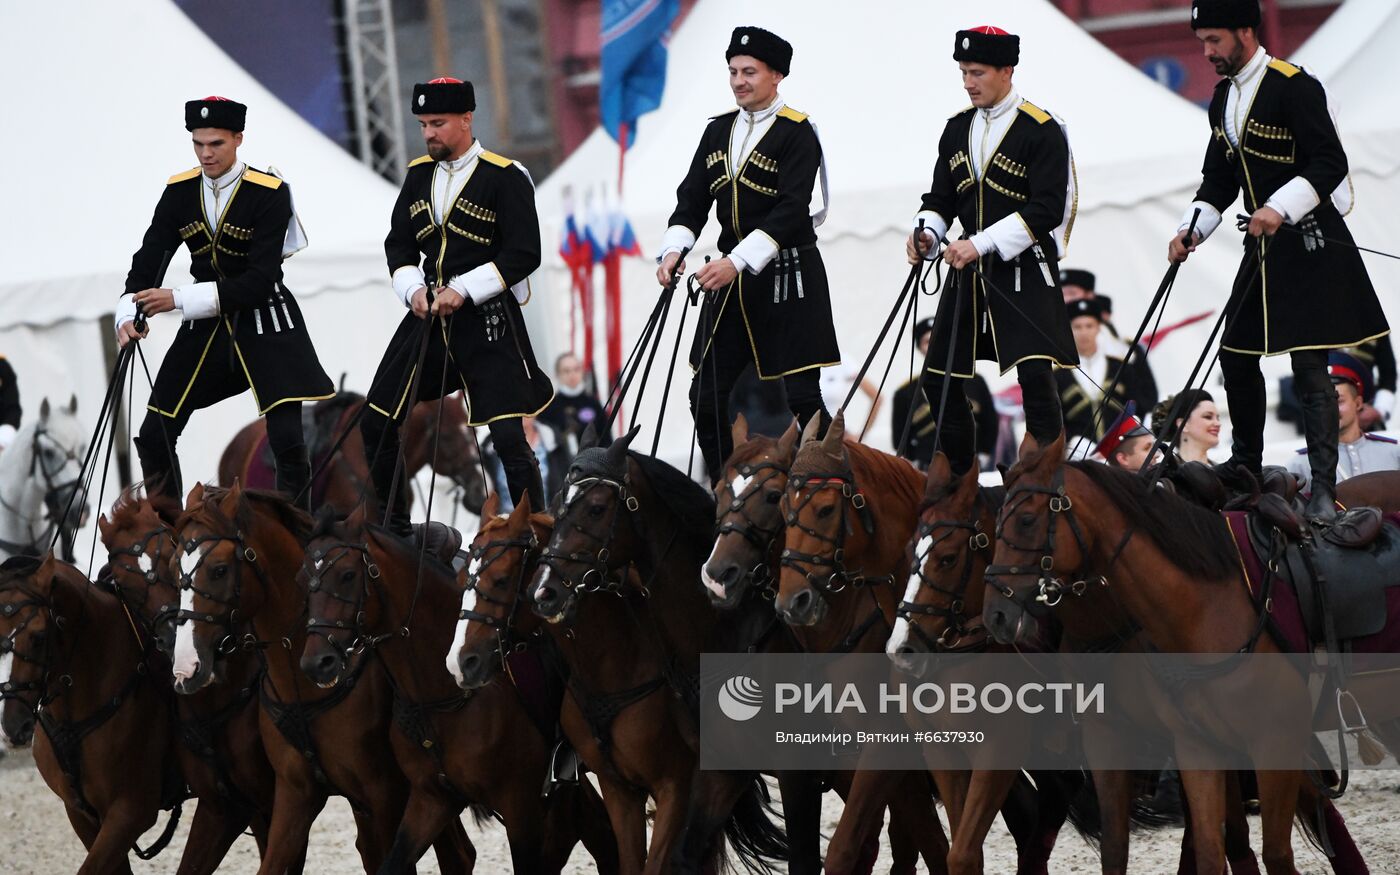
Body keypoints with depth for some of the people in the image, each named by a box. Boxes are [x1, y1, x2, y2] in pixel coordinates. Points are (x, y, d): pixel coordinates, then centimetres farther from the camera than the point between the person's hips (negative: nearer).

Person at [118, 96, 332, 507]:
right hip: (207, 326, 5)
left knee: (287, 441, -14)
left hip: (265, 323, -5)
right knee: (154, 438, 2)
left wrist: (180, 299, -29)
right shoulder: (180, 192, -2)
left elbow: (261, 280, -24)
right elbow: (148, 261, -2)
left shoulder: (269, 193, -17)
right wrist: (129, 316, -22)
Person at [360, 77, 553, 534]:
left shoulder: (505, 177, -9)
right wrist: (413, 288, -4)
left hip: (488, 322, -6)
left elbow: (524, 255, -12)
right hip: (427, 315, 6)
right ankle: (392, 528, 22)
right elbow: (398, 242, 15)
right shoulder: (420, 174, 10)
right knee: (376, 425, 7)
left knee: (508, 437, -13)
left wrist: (464, 291, -18)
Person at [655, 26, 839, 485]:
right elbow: (692, 199, 7)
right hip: (732, 278, 7)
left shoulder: (797, 133, -10)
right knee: (707, 399, 5)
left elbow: (792, 210, -19)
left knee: (801, 397, -6)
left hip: (787, 280, -7)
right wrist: (673, 249, -12)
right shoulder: (718, 131, 11)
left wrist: (737, 261, -28)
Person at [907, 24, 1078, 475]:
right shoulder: (958, 129, 10)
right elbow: (941, 198, 14)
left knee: (1034, 371, -19)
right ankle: (959, 475, 22)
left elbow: (1046, 210, -17)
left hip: (1025, 269, -7)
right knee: (939, 377, 6)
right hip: (969, 270, 7)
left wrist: (982, 244, -23)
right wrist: (925, 233, -8)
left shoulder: (1042, 130, -11)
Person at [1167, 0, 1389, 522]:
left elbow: (1330, 165, -20)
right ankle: (1245, 465, 28)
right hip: (1264, 246, 8)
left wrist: (1279, 209, -31)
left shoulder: (1295, 88, -15)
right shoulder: (1225, 98, 11)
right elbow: (1219, 181, 17)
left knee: (1309, 366, -10)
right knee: (1236, 357, 12)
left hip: (1309, 244, -8)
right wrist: (1191, 232, 3)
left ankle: (1323, 489, -9)